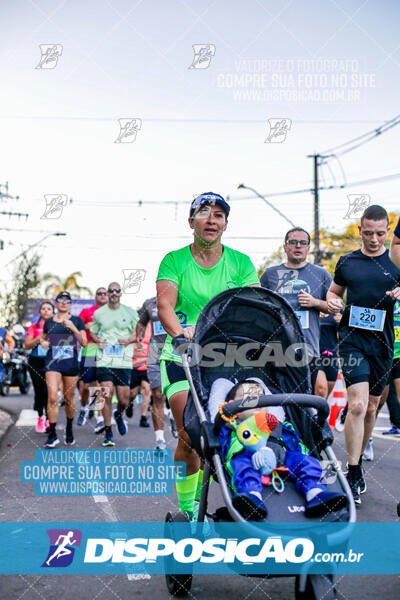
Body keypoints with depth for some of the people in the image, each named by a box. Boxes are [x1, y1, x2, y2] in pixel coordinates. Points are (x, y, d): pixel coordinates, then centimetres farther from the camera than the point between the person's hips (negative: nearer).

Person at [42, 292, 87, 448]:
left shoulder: (77, 320, 5)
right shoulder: (48, 322, 12)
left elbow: (84, 343, -1)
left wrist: (73, 328, -12)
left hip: (71, 363, 0)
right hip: (52, 362, 0)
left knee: (69, 398, 8)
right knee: (52, 398, -14)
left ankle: (69, 430, 29)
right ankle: (52, 434, -8)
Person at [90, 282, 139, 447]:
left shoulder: (130, 312, 6)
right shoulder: (99, 313, 9)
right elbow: (92, 332, 21)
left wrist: (129, 340, -7)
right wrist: (98, 341, 0)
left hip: (124, 361, 0)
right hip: (104, 359, 0)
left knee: (123, 399, 0)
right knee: (107, 395, -10)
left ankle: (118, 415, 36)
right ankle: (108, 433, 3)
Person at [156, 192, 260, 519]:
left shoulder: (240, 262, 5)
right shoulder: (174, 261, 2)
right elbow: (165, 305, -12)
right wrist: (181, 333, -32)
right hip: (183, 357, -1)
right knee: (190, 435, -13)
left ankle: (200, 498, 18)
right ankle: (187, 510, 3)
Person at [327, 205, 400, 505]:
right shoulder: (347, 262, 7)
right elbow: (334, 291, 20)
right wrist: (332, 302, -3)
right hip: (352, 338, -1)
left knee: (371, 407, 11)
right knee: (357, 404, -15)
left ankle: (358, 461, 31)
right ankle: (353, 475, -9)